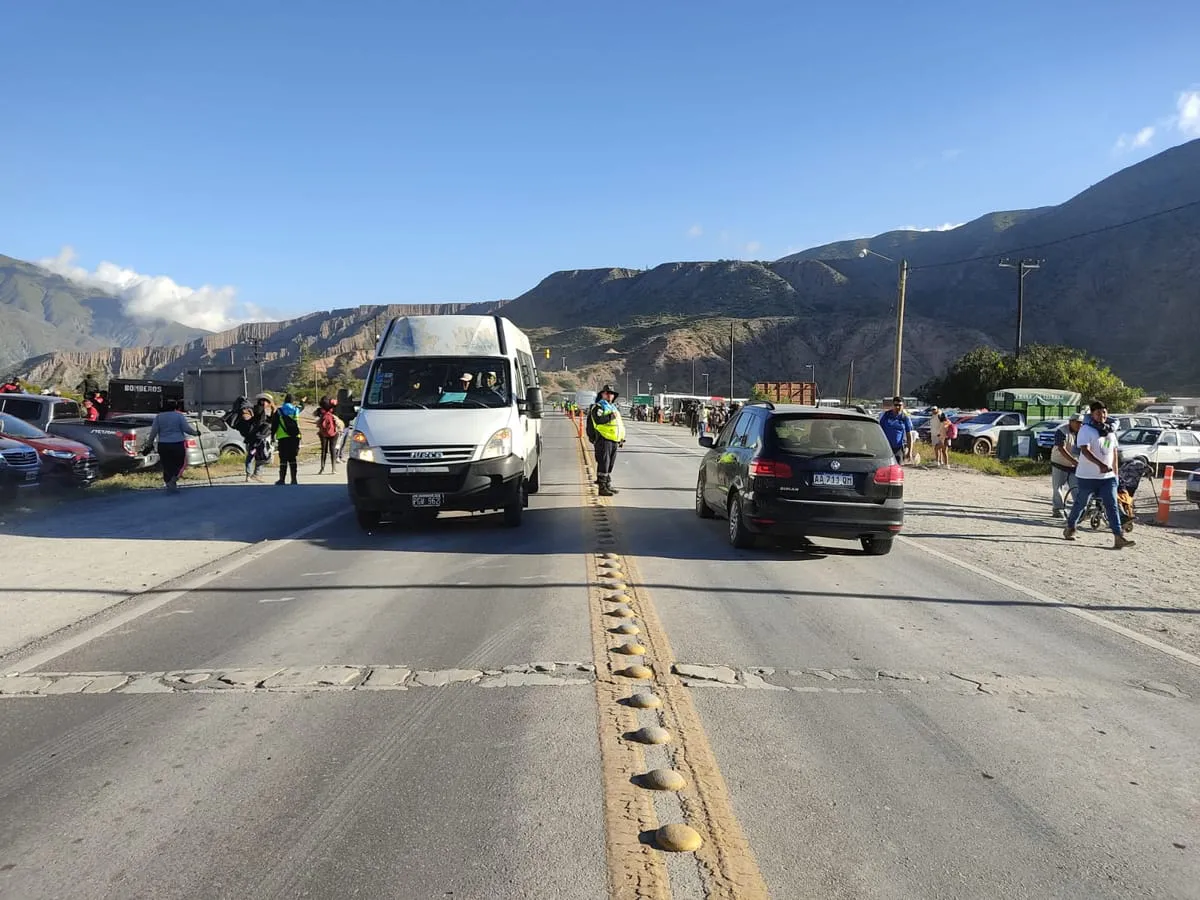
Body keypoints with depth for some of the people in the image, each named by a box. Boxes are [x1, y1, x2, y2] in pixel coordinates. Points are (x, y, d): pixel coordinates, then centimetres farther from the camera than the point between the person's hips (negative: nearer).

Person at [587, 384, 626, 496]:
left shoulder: (614, 407, 23)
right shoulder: (597, 407, -4)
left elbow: (619, 423, 29)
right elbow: (598, 420, -23)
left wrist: (622, 438, 23)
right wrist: (610, 416, -28)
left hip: (614, 440, 8)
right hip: (603, 440, -8)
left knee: (610, 464, 13)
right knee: (604, 464, -10)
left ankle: (608, 485, 21)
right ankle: (602, 487, -9)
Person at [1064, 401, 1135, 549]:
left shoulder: (1111, 429, 12)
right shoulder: (1086, 429, -10)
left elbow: (1114, 451, 20)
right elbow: (1085, 450, -24)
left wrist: (1115, 472, 19)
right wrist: (1100, 464, -38)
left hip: (1108, 476, 5)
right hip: (1087, 476, -5)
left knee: (1112, 506, -5)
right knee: (1081, 504, 10)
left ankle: (1119, 537, -12)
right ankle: (1070, 527, 32)